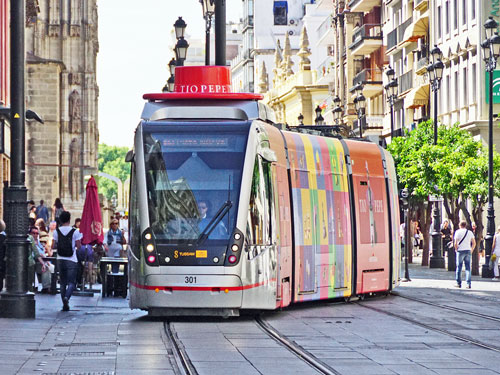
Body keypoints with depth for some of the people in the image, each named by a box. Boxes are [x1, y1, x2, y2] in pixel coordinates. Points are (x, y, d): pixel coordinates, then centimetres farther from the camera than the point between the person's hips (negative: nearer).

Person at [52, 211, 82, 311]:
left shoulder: (57, 231, 0)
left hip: (60, 260, 3)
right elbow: (78, 246, -6)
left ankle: (65, 305, 10)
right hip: (71, 260, -3)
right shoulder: (75, 231, -8)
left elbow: (53, 247, 1)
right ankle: (66, 297, -27)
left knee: (63, 283, 11)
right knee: (71, 282, 0)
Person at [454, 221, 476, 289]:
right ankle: (468, 284, -5)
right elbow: (474, 243, 8)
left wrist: (456, 250, 3)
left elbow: (455, 243, -10)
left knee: (459, 267, 5)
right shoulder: (470, 232, 9)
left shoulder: (458, 232, -2)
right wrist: (471, 250, 14)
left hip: (460, 250, -3)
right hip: (468, 250, 3)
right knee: (468, 268, 3)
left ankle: (459, 283, 7)